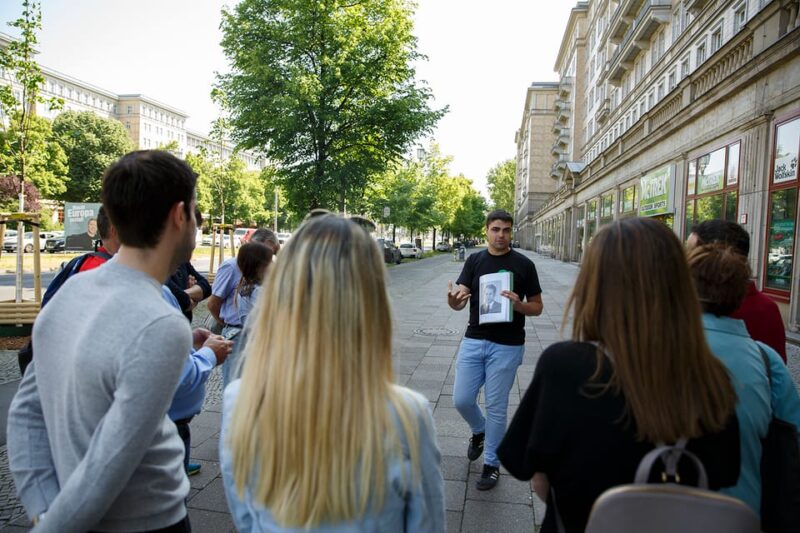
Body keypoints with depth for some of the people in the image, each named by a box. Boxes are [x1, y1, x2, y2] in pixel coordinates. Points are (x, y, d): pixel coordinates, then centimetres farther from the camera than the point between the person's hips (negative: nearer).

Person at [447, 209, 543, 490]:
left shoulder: (523, 264, -3)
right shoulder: (474, 260, 4)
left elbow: (537, 306, 2)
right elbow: (460, 300, -3)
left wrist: (519, 305, -20)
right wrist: (454, 299, -27)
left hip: (507, 346, -3)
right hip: (473, 340, 3)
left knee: (496, 407, 5)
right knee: (462, 399, 5)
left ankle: (492, 463, 25)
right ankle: (479, 431, 38)